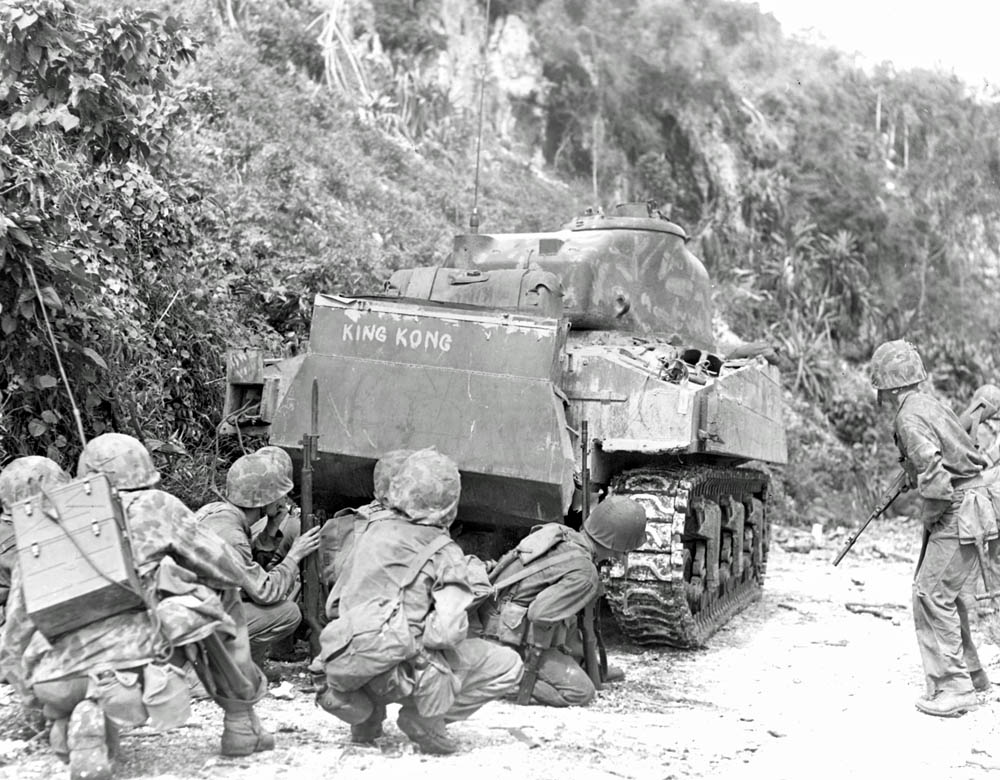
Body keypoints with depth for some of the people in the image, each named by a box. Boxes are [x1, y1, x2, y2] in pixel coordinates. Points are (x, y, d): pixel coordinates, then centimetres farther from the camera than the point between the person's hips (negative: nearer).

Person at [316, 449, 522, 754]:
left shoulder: (368, 533, 14)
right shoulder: (444, 552, -2)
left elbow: (333, 606, 20)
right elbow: (447, 631, -14)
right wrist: (420, 639, 6)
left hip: (342, 670, 6)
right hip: (393, 670, -6)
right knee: (508, 666, 6)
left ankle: (365, 712, 20)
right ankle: (425, 717, -3)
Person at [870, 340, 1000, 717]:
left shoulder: (910, 418, -18)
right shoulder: (928, 403, 12)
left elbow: (934, 477, -26)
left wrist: (929, 514, -11)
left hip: (960, 511, -10)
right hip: (964, 507, 10)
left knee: (932, 595, -7)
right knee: (943, 591, 19)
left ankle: (954, 689, -4)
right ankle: (968, 671, 29)